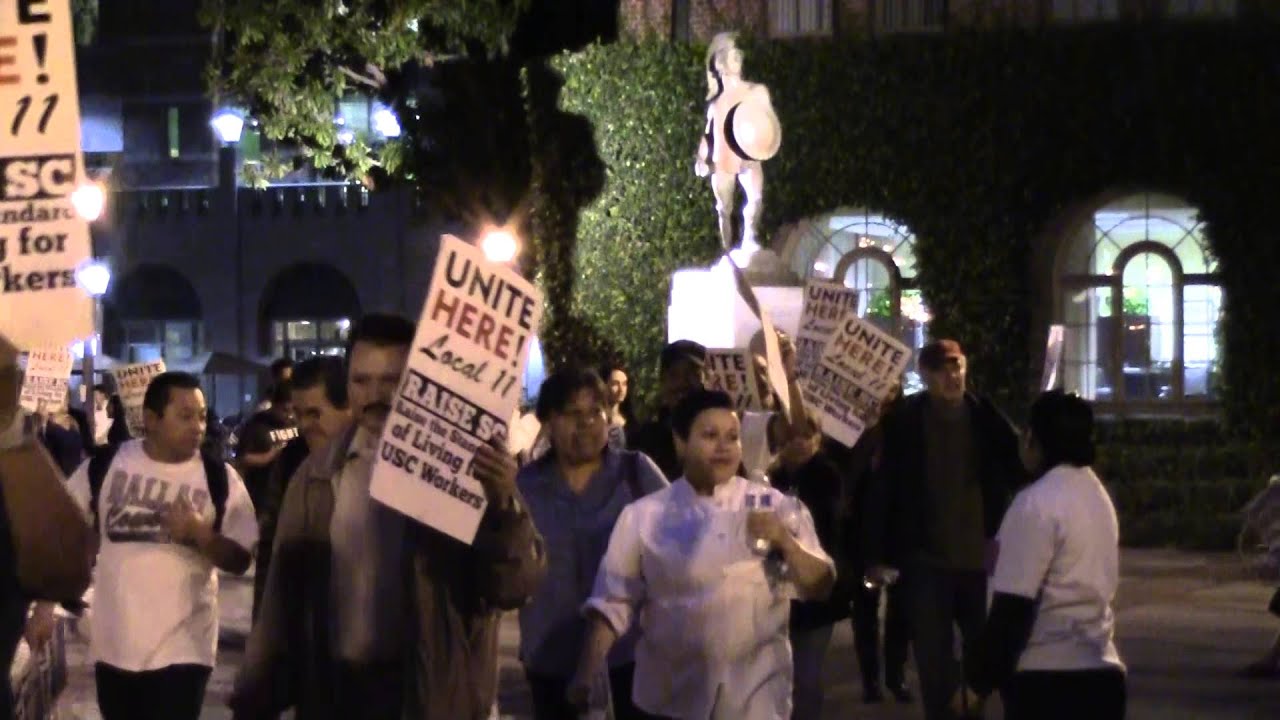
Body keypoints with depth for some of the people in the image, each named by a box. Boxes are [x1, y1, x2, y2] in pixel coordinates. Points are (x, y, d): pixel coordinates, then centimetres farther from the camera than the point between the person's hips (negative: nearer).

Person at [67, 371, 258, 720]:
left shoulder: (219, 478, -5)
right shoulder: (105, 465, -2)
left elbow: (241, 560, -5)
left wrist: (200, 533, -23)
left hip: (182, 649, -2)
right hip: (114, 646, 2)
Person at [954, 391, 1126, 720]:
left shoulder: (1037, 504, -13)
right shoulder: (1097, 495, 14)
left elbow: (1013, 606, -17)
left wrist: (978, 681, -11)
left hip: (1047, 677, -8)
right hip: (1101, 671, 8)